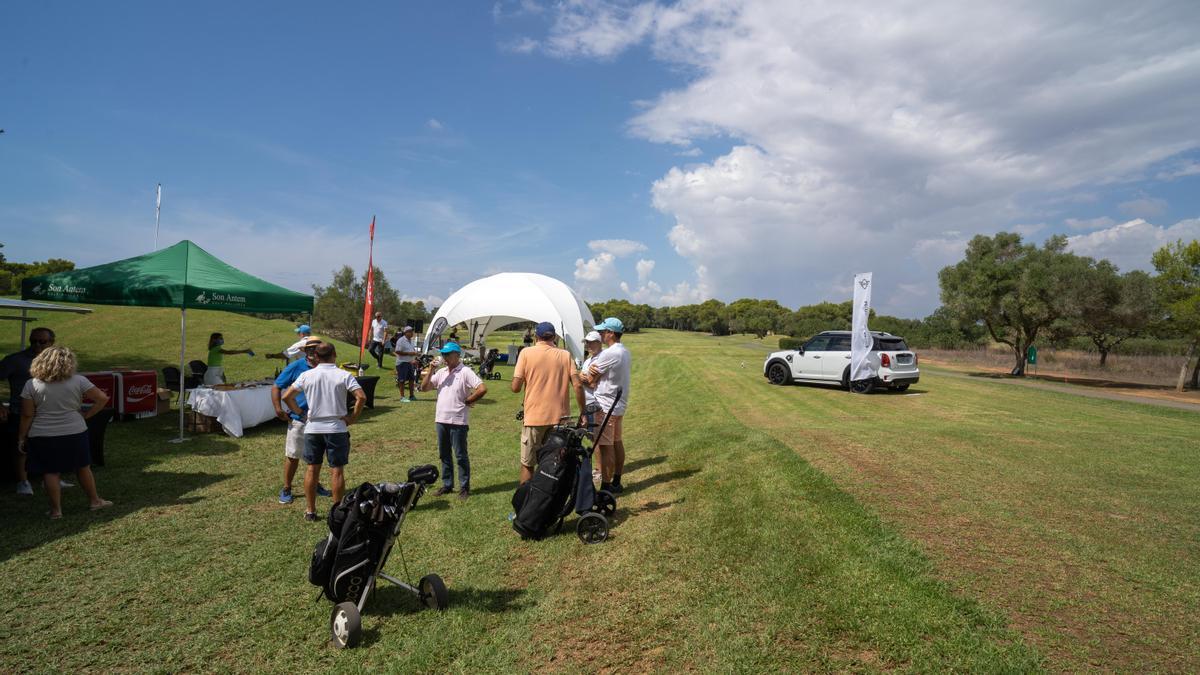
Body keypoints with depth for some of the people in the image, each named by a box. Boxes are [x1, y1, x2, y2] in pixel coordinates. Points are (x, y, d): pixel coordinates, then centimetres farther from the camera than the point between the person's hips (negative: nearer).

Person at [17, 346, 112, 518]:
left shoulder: (32, 384, -5)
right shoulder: (78, 381, -6)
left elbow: (27, 415, -3)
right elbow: (102, 398, -8)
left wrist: (21, 438, 6)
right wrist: (86, 415, 2)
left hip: (43, 437, 0)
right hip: (75, 433, 0)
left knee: (51, 472, 8)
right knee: (83, 468, 13)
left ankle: (56, 510, 12)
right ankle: (95, 501, 23)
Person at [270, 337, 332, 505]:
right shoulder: (296, 367, -8)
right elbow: (276, 387, -2)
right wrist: (278, 408, -12)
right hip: (299, 419, -3)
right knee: (292, 456, 3)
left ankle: (315, 485, 34)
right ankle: (286, 490, 17)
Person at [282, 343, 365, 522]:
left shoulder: (306, 375, 0)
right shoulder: (344, 376, -7)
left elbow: (287, 397, 0)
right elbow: (361, 397, -17)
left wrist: (299, 412, 12)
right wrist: (354, 417, -6)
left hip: (313, 428, 2)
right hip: (337, 428, -2)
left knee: (312, 469, 11)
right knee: (337, 470, 4)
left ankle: (310, 511, 17)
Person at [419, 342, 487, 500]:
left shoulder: (465, 372, -9)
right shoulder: (441, 372, 11)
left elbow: (482, 389, -18)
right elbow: (424, 388, 8)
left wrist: (468, 401, -9)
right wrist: (430, 370, -3)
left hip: (458, 421, -7)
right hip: (441, 420, 7)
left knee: (460, 455, 2)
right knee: (444, 454, 14)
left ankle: (464, 487, 11)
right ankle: (447, 485, 26)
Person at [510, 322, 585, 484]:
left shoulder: (526, 353, -4)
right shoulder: (565, 355, 2)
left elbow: (515, 388, -7)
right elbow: (578, 386, -5)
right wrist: (583, 412, 4)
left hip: (534, 417, -2)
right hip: (560, 417, 2)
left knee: (527, 464, 11)